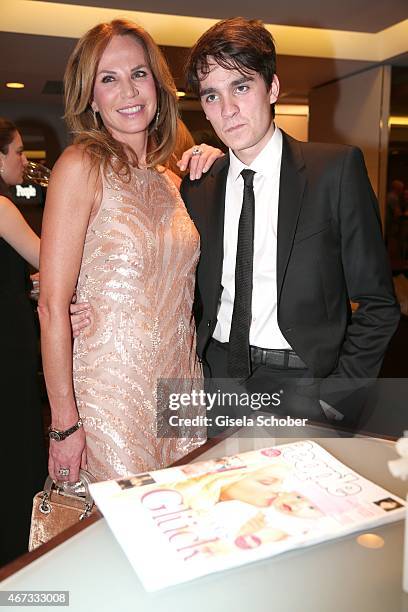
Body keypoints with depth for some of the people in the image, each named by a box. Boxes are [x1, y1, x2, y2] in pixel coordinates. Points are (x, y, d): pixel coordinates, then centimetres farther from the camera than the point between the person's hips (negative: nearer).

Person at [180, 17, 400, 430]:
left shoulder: (337, 168, -7)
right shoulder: (198, 187, 4)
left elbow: (378, 305, -7)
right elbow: (197, 299, 10)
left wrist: (333, 396, -13)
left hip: (301, 384, -3)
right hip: (218, 379, 3)